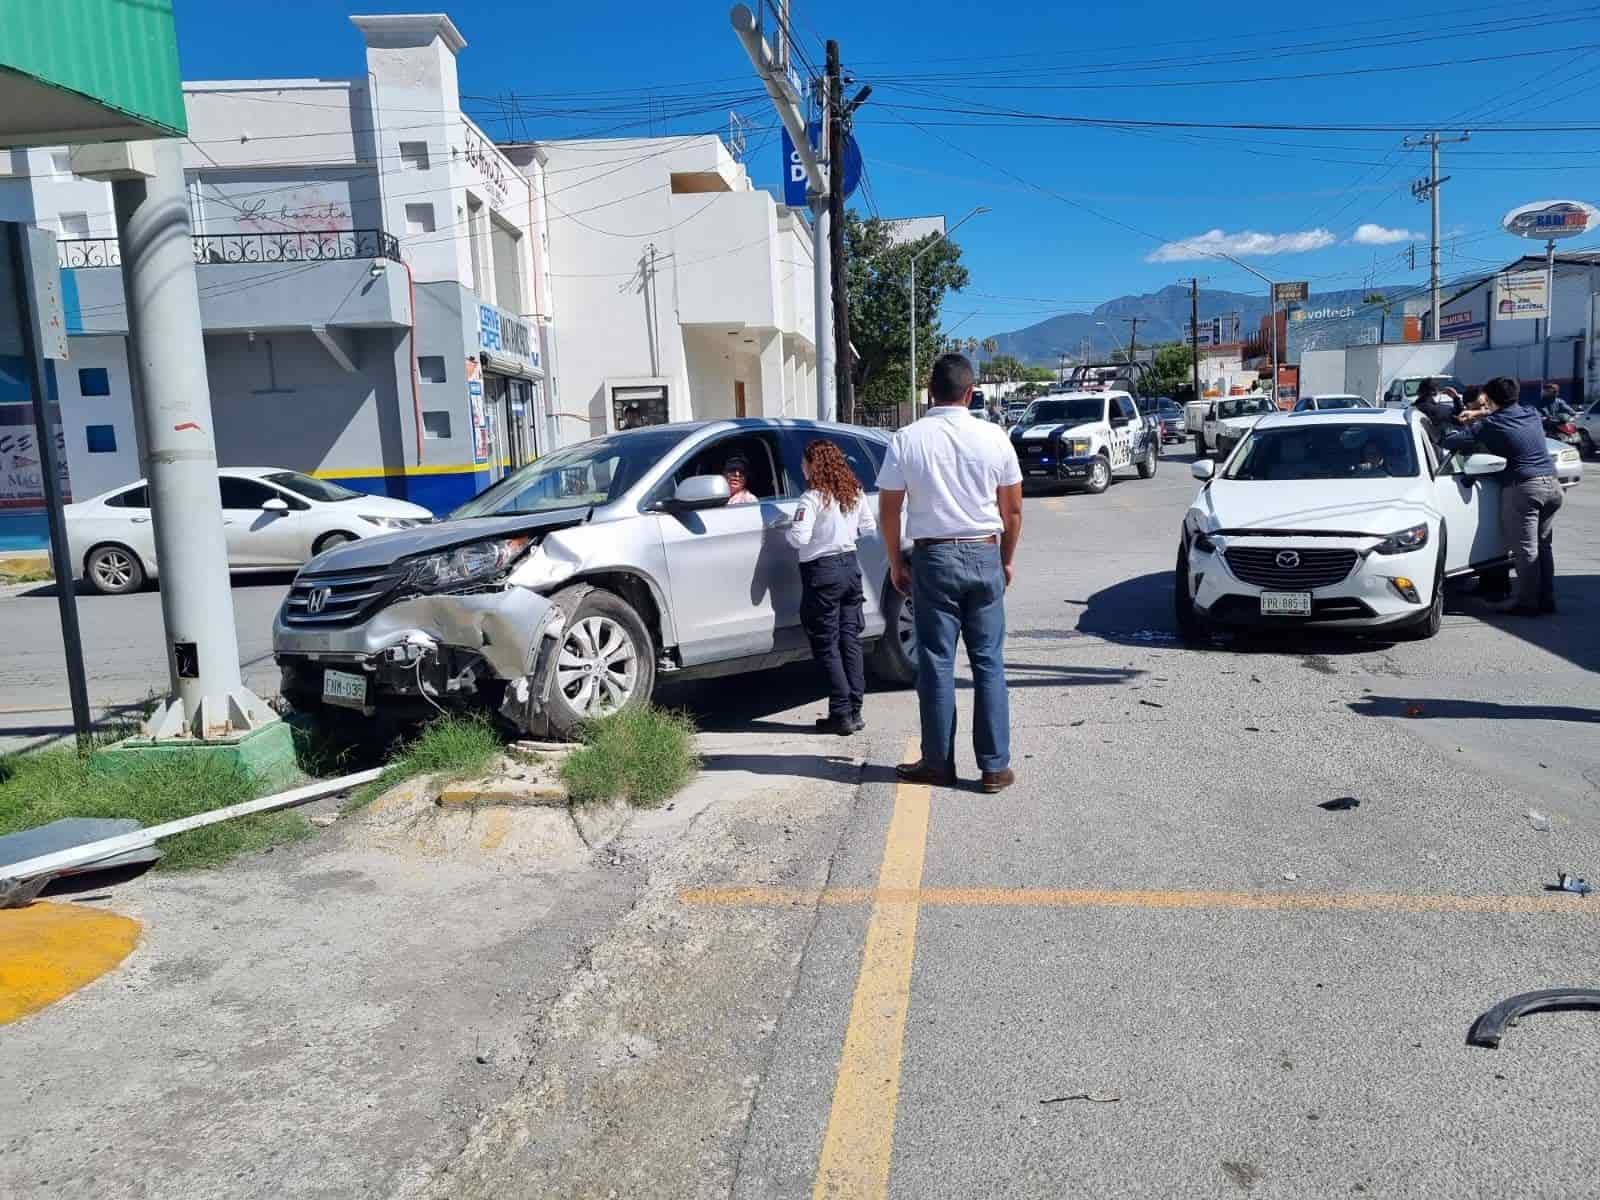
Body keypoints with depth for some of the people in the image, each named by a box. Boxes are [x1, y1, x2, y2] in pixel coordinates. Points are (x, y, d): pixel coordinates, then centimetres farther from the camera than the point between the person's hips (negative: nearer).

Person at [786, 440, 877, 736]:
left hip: (822, 572, -7)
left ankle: (841, 714, 1)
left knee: (826, 645, 1)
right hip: (850, 567, 7)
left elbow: (799, 538, -21)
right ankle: (855, 711, 13)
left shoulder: (813, 497, -14)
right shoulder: (854, 493, 7)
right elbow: (869, 527, 14)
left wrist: (787, 533, -1)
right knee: (850, 639, 10)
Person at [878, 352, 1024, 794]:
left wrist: (896, 562, 10)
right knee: (989, 663, 6)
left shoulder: (906, 440, -5)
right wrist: (1008, 559, 17)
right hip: (984, 557, 1)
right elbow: (1013, 509, 5)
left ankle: (938, 762, 14)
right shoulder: (994, 437, -1)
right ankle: (995, 766, 9)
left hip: (933, 558, -1)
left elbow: (889, 512, -2)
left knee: (936, 663, 6)